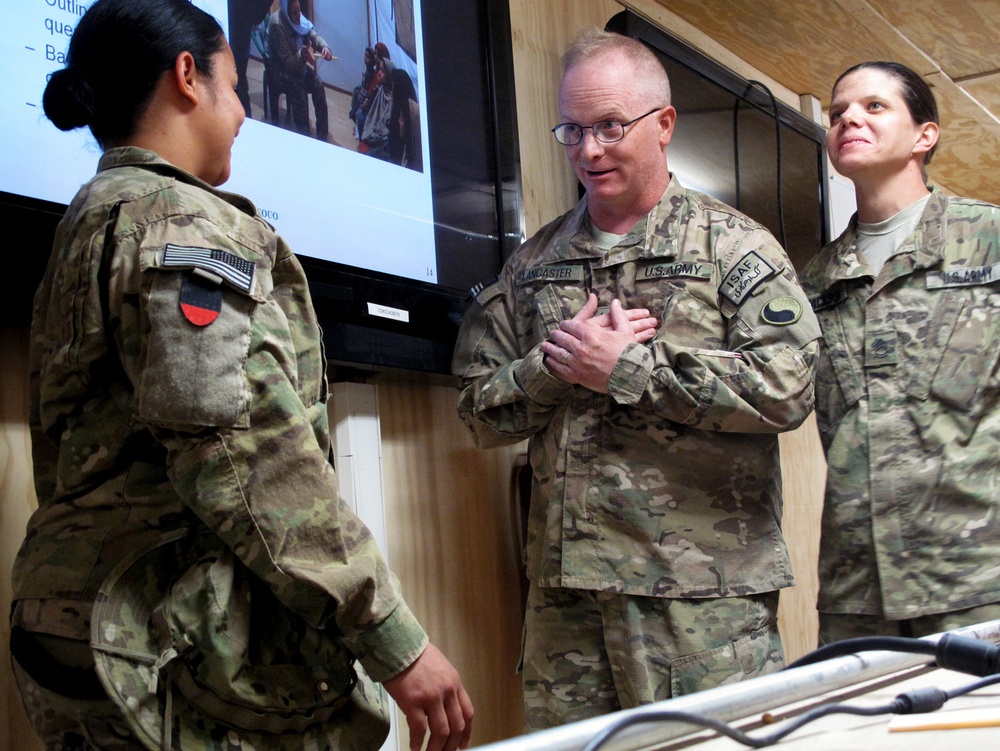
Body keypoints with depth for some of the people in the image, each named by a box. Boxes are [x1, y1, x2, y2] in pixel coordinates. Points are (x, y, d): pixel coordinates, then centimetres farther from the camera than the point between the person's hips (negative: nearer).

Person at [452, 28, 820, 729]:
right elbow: (482, 408, 13)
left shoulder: (733, 244, 2)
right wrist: (555, 368, -8)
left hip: (704, 588, -4)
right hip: (563, 584, 4)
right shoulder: (534, 262, 15)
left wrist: (629, 368, -12)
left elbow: (786, 386, -12)